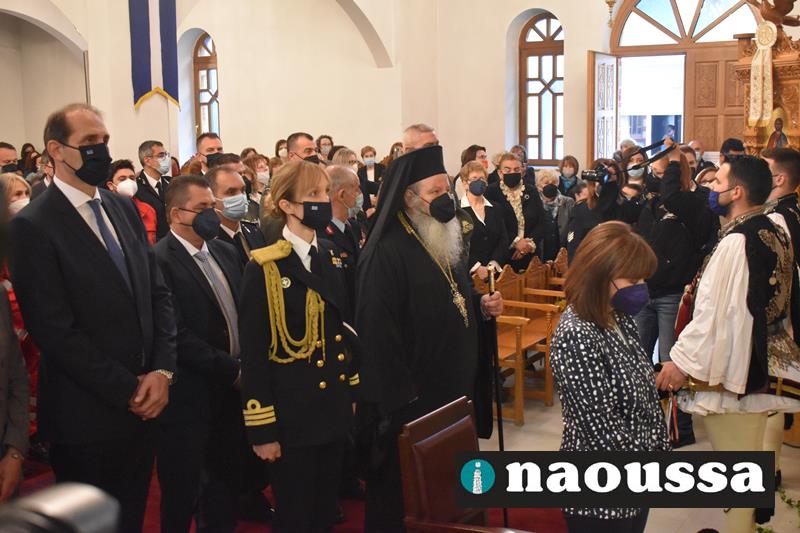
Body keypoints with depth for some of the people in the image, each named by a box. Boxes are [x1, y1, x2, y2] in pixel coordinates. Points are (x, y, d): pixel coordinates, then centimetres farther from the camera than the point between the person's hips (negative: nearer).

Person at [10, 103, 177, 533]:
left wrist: (161, 371, -6)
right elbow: (54, 330, -17)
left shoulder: (125, 210, 8)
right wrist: (128, 390, -14)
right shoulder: (33, 225, -13)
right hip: (87, 416, -6)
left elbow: (158, 294, 8)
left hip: (144, 405, 6)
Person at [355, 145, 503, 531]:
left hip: (455, 390, 8)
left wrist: (482, 306, 1)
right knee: (406, 500, 6)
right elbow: (379, 336, -23)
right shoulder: (386, 254, -20)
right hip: (412, 400, -8)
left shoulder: (444, 242, 10)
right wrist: (401, 404, -23)